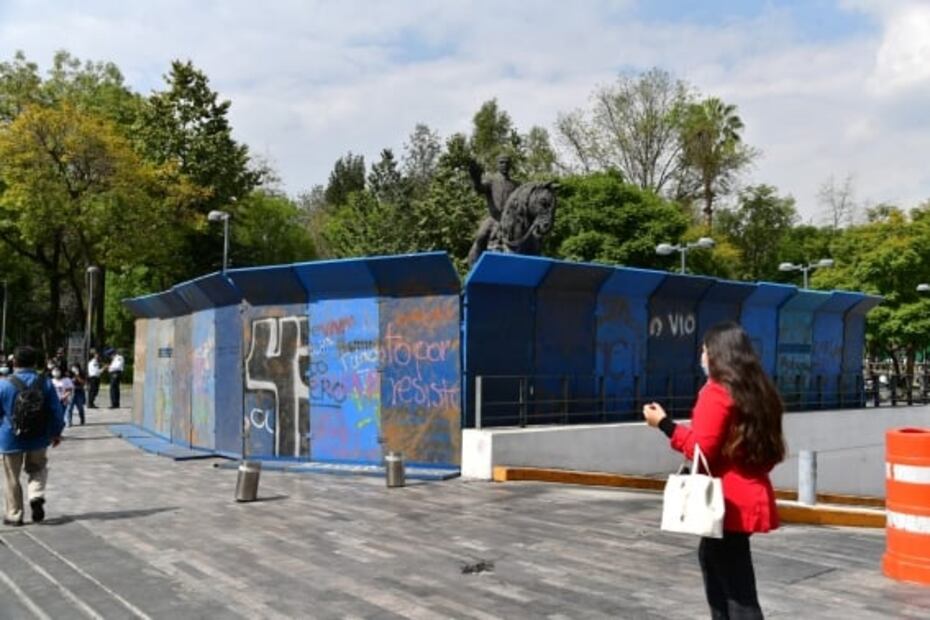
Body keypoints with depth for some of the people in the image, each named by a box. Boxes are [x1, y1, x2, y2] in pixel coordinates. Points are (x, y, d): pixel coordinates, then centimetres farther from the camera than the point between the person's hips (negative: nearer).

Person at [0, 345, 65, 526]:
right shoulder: (45, 383, -4)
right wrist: (57, 433, 13)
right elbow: (56, 411, 0)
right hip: (38, 438, 2)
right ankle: (37, 496, -1)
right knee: (37, 468, 23)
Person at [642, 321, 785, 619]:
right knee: (711, 557, 26)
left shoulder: (716, 391, -13)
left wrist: (664, 424, -9)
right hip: (750, 496, 9)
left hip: (729, 501, -9)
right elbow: (768, 451, 15)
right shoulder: (758, 390, 10)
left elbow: (701, 449, -16)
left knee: (738, 591, -5)